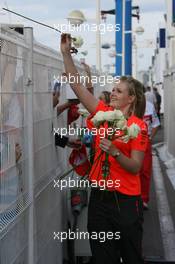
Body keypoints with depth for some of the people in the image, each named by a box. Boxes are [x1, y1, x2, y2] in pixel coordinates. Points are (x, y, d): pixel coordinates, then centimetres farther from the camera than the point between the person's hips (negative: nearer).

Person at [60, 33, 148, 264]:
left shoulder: (138, 125, -10)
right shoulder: (103, 113, 3)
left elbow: (136, 167, -13)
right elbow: (77, 85, 2)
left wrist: (115, 152, -29)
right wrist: (66, 53, -3)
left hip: (126, 200, -4)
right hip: (99, 196, 5)